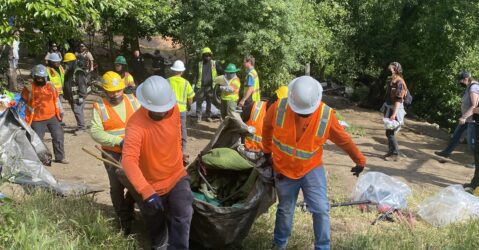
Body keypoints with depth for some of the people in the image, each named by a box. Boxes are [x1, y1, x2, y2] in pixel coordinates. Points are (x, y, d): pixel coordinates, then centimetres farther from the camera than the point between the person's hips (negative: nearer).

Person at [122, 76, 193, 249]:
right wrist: (146, 191, -55)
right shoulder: (136, 125, -31)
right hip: (153, 185, -2)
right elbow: (129, 160, -44)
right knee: (156, 225, 20)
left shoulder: (174, 110, -14)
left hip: (177, 177, 2)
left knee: (183, 214, -23)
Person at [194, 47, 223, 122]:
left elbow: (221, 73, 1)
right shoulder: (199, 64, 7)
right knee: (199, 102, -1)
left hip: (210, 87, 0)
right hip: (201, 87, 0)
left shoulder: (215, 63, 2)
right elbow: (196, 76, 12)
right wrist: (195, 86, 9)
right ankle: (199, 117, 7)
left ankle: (208, 116, 21)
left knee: (209, 102, 9)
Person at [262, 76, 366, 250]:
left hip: (312, 169, 0)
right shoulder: (279, 108, -20)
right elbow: (267, 126, 2)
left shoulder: (326, 115, -21)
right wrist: (267, 151, 15)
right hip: (283, 169, 1)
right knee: (285, 210, 15)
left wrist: (360, 160, 6)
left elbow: (344, 140, -5)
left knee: (321, 210, -6)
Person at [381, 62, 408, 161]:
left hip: (394, 110, -9)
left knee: (390, 133, -6)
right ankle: (391, 151, 23)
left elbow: (399, 99, -22)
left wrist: (394, 114, -27)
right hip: (389, 108, 9)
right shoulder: (393, 81, 10)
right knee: (389, 132, 13)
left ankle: (395, 154, 2)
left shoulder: (399, 82, -17)